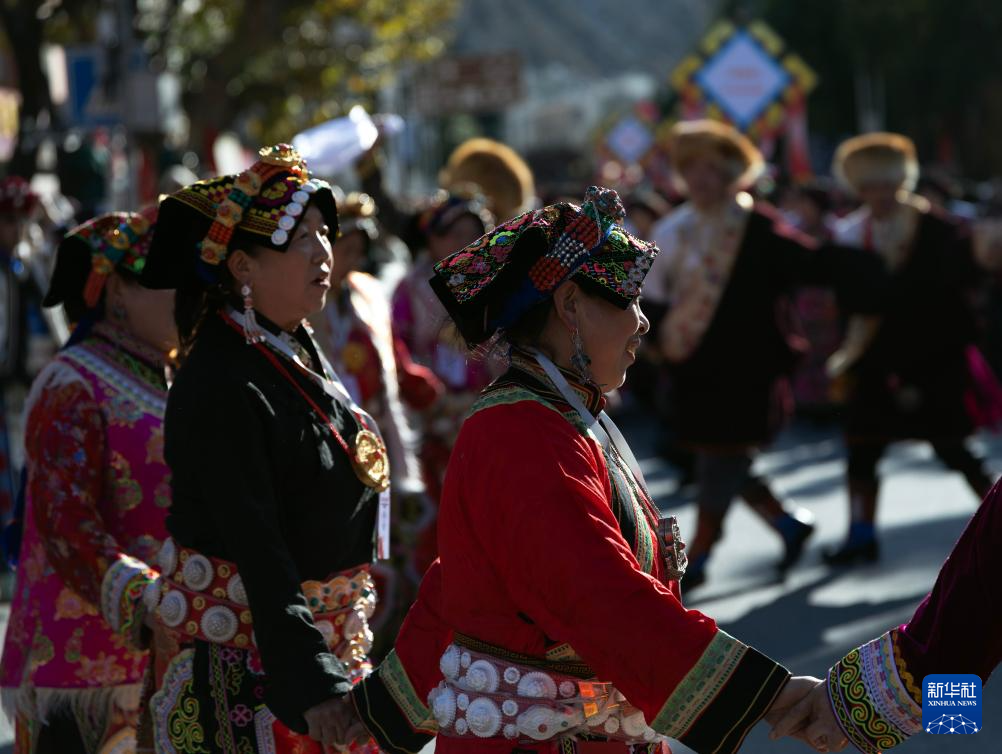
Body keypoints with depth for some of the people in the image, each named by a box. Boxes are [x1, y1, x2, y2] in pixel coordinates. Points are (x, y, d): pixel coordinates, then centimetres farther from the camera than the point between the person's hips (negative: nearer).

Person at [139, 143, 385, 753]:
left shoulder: (297, 353, 9)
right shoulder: (219, 387, -19)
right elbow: (256, 549, -23)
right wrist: (312, 683, -26)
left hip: (330, 640, 8)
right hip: (249, 660, -8)